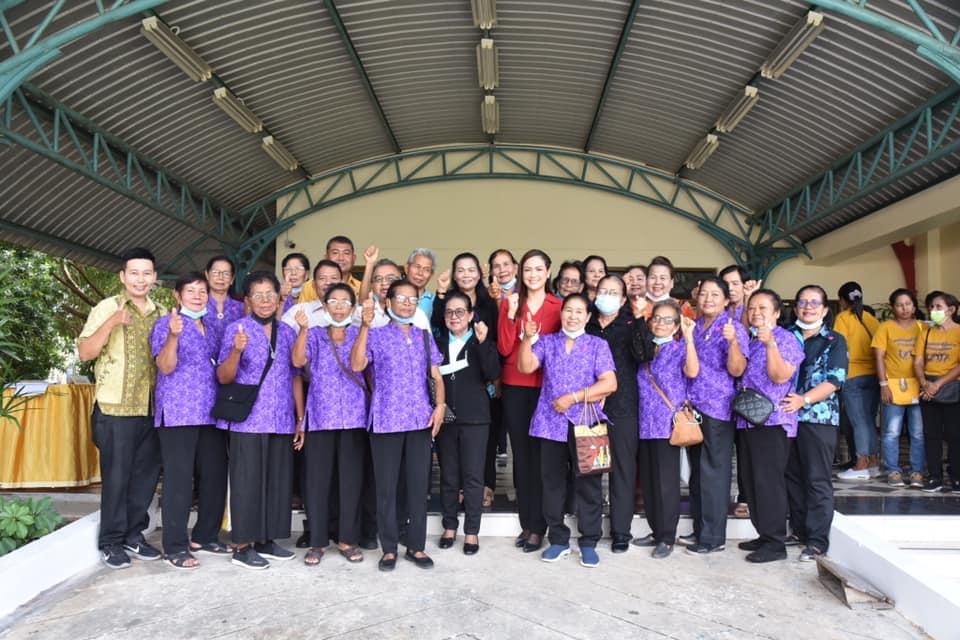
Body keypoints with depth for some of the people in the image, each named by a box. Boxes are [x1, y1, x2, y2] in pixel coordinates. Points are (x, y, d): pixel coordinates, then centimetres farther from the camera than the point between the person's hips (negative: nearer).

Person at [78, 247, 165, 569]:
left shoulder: (161, 313, 12)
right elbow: (85, 353, -8)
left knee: (145, 476, 10)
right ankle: (111, 542, 15)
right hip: (115, 408, -4)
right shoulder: (107, 308, -2)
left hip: (151, 408, 5)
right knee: (116, 476, 2)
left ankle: (133, 536, 24)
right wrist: (111, 323, -22)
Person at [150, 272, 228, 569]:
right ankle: (175, 547, 6)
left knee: (215, 476, 8)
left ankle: (205, 536, 22)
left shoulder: (210, 328, 18)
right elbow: (166, 367, -13)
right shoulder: (166, 324, 0)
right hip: (178, 413, -6)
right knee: (179, 479, -3)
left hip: (211, 413, 6)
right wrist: (173, 336, -28)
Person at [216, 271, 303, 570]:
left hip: (282, 421, 5)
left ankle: (266, 540, 23)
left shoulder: (288, 332, 10)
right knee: (247, 482, 1)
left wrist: (301, 417, 10)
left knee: (278, 481, 9)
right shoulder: (236, 329, -2)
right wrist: (237, 350, -25)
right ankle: (242, 546, 12)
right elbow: (223, 378, -7)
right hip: (247, 420, -4)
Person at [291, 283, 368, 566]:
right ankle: (317, 541, 14)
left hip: (353, 416, 1)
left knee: (351, 479, 4)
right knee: (317, 479, 2)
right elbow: (298, 360, -12)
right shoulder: (314, 334, 8)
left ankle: (347, 539, 16)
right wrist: (303, 329, -22)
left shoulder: (360, 335, 11)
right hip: (320, 416, 0)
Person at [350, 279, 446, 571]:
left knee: (418, 484, 7)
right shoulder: (376, 335, 2)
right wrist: (365, 325, -19)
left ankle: (416, 546, 18)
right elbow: (356, 365, -14)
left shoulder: (424, 336, 13)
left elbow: (436, 375, 11)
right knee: (386, 486, 4)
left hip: (420, 420, 3)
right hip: (386, 420, -3)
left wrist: (440, 406, -5)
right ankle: (389, 548, 15)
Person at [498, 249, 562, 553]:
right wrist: (510, 314, -12)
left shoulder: (558, 306, 2)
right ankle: (526, 523, 17)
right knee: (521, 454, 7)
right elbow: (504, 348, -3)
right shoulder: (509, 303, 6)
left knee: (541, 455, -2)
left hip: (546, 387, -2)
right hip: (515, 387, 2)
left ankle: (537, 527, 8)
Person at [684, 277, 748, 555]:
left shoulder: (733, 328, -7)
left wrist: (733, 341, -30)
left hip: (718, 408, -6)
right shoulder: (693, 327, 11)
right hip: (693, 406, 7)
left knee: (713, 471, -1)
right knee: (697, 469, 14)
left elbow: (737, 370, -16)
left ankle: (714, 537, 9)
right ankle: (700, 529, 26)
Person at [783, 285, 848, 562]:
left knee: (817, 480, -2)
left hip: (819, 417, -4)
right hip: (786, 415, 4)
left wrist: (804, 399, -20)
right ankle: (798, 529, 24)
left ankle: (817, 540, 4)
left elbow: (834, 380, -8)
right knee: (792, 475, 11)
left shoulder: (835, 341, 3)